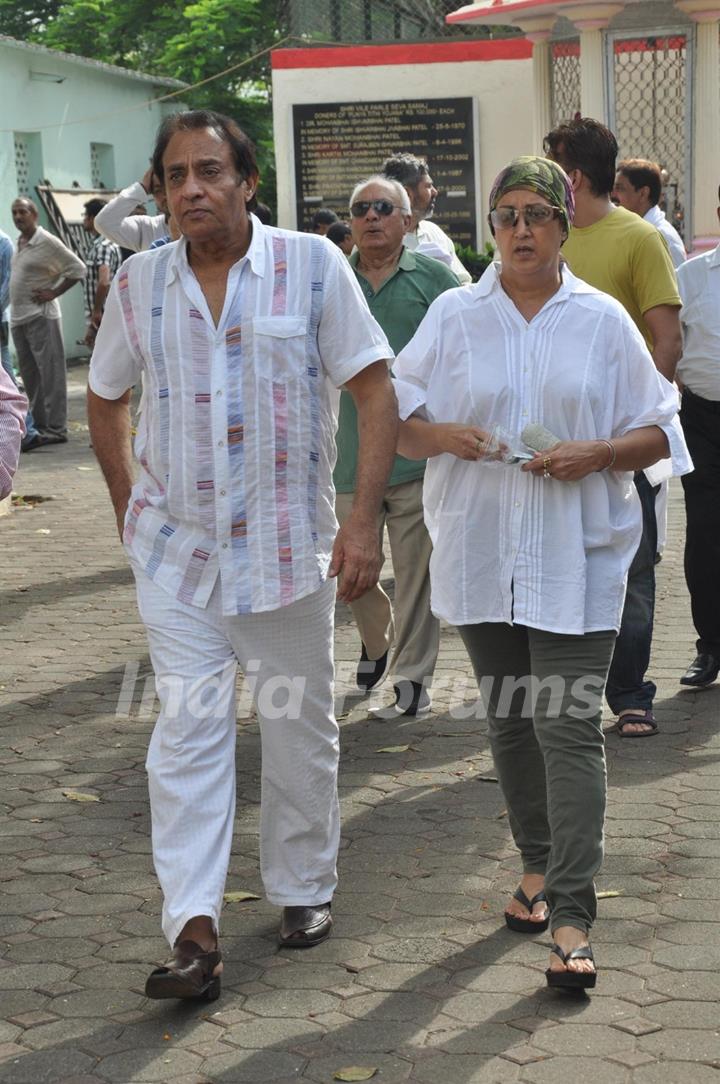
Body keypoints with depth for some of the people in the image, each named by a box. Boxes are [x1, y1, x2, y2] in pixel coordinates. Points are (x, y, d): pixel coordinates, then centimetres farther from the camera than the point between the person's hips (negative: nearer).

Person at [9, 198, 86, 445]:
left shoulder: (47, 242, -8)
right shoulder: (18, 244, 15)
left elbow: (78, 269, -8)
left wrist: (54, 293, -11)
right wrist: (12, 309, 13)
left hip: (40, 316, -8)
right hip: (18, 318, 8)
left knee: (50, 372, -6)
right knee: (29, 374, 11)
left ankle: (56, 429, -6)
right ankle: (38, 425, 18)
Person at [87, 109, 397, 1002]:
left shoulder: (312, 266, -7)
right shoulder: (138, 283, 2)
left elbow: (375, 392, -7)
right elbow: (106, 400, 16)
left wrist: (363, 519, -15)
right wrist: (128, 509, 8)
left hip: (288, 546, -1)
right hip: (175, 549, 2)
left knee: (299, 729, 11)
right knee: (187, 729, -3)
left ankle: (303, 889, 31)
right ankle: (193, 932, -3)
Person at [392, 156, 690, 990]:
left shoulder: (602, 320, 2)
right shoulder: (453, 316, 6)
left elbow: (658, 432, 5)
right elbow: (397, 420, 8)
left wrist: (596, 454, -15)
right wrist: (446, 435, -13)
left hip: (576, 559, -2)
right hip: (481, 553, 3)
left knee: (570, 729, -8)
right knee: (510, 721, 13)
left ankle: (571, 921, -8)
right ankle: (536, 867, 31)